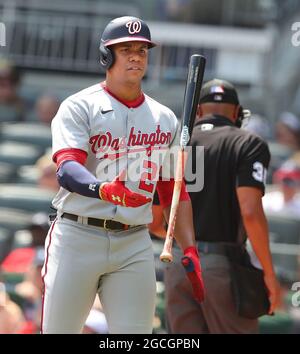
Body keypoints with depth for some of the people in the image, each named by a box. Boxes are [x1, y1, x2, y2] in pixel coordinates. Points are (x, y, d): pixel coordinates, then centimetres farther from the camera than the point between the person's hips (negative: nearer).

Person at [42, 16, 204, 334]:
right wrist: (103, 189, -38)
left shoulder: (165, 119, 15)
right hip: (77, 238, -4)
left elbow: (174, 192, 17)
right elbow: (67, 170, -17)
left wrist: (189, 249, 3)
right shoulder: (79, 107, -1)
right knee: (58, 330, -3)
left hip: (135, 246, 4)